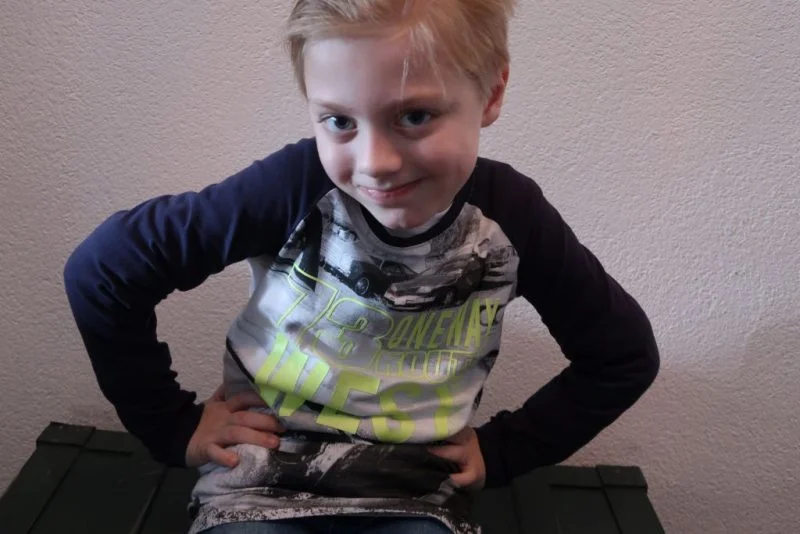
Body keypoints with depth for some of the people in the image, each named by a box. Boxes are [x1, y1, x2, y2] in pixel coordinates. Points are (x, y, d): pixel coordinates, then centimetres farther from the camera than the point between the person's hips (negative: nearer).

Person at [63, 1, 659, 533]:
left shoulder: (512, 216, -9)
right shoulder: (296, 184, -17)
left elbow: (624, 354, 6)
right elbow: (102, 270, -8)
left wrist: (502, 449, 3)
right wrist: (173, 425, -3)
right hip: (262, 484, -1)